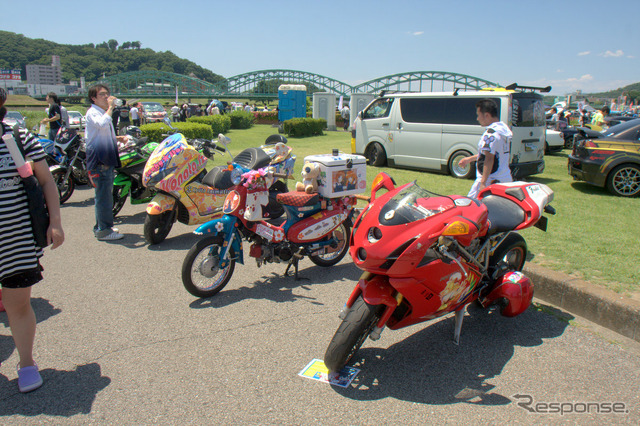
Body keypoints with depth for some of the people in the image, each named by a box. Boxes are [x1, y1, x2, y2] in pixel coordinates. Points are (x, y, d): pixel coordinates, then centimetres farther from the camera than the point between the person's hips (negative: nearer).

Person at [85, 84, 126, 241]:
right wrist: (110, 107, -21)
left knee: (103, 194, 15)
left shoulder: (104, 112, 22)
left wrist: (119, 138, 16)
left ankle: (100, 227, 24)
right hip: (99, 159, -10)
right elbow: (102, 124, -33)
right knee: (104, 195, -9)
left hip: (107, 160, 10)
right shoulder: (93, 112, -10)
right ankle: (104, 230, -4)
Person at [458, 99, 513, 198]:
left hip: (490, 180, -10)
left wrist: (483, 183, -27)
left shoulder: (491, 133, -17)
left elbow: (489, 159, -24)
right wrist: (470, 159, 33)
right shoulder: (504, 128, 15)